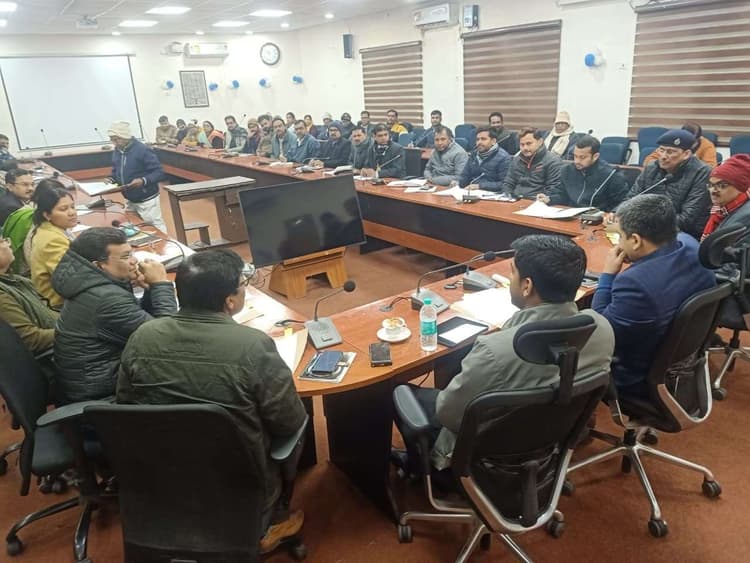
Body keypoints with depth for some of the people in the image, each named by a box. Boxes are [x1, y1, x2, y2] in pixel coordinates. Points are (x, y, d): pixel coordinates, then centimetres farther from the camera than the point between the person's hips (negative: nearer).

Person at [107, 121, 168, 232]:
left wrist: (143, 181, -36)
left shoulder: (143, 150, -19)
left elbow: (159, 173, -21)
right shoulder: (116, 151, 5)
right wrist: (111, 179, -3)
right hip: (130, 200, 8)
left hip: (146, 200, -8)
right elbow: (116, 171, 19)